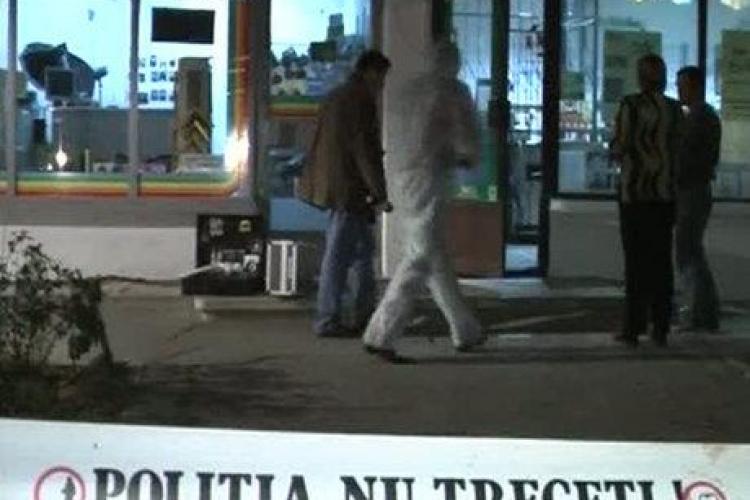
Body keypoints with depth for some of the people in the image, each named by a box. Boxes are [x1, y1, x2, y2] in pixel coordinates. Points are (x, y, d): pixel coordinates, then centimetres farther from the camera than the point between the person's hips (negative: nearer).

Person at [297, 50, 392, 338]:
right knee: (339, 255, -5)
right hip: (349, 187, -10)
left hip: (333, 183, 10)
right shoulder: (361, 100, -13)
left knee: (363, 249, 17)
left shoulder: (337, 96, 17)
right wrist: (378, 191, -14)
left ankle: (366, 314, 21)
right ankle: (327, 321, -1)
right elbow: (365, 149, -18)